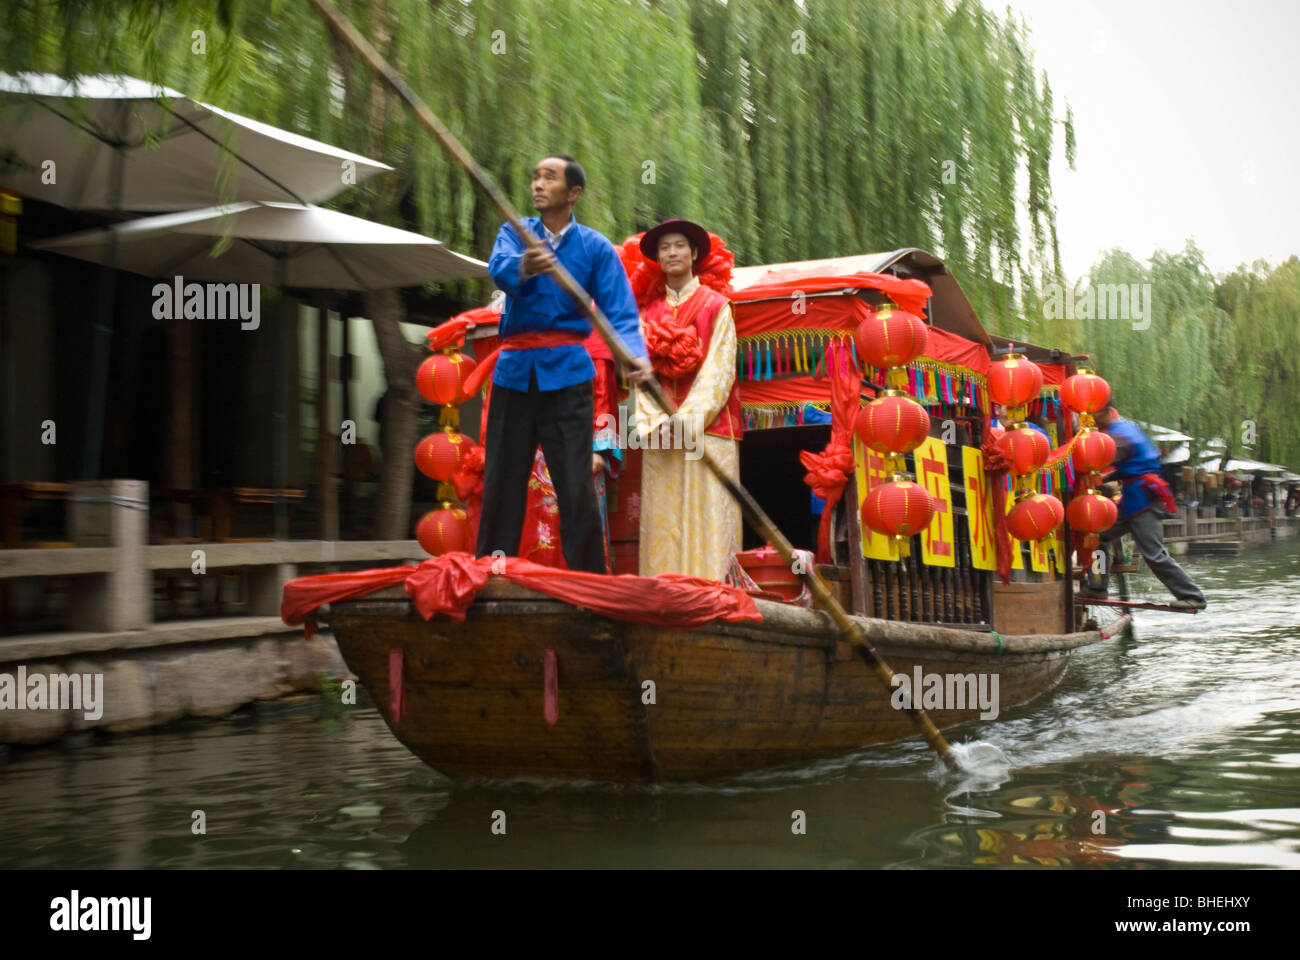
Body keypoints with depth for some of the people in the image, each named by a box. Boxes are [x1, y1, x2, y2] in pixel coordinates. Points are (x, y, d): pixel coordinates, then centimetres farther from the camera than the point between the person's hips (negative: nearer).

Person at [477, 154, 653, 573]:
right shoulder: (515, 232, 6)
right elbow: (499, 268, -16)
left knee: (576, 483, -6)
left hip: (567, 372, -2)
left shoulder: (595, 247, 2)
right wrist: (522, 268, -41)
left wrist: (635, 354, -26)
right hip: (515, 367, 2)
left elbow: (620, 313, -6)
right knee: (501, 480, 6)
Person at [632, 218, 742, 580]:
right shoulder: (648, 310, 16)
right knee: (662, 518, -2)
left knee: (707, 515, -7)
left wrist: (691, 415, -14)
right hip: (661, 429, 3)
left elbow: (720, 368, -2)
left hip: (708, 425, -3)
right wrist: (654, 418, -10)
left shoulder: (716, 305, 8)